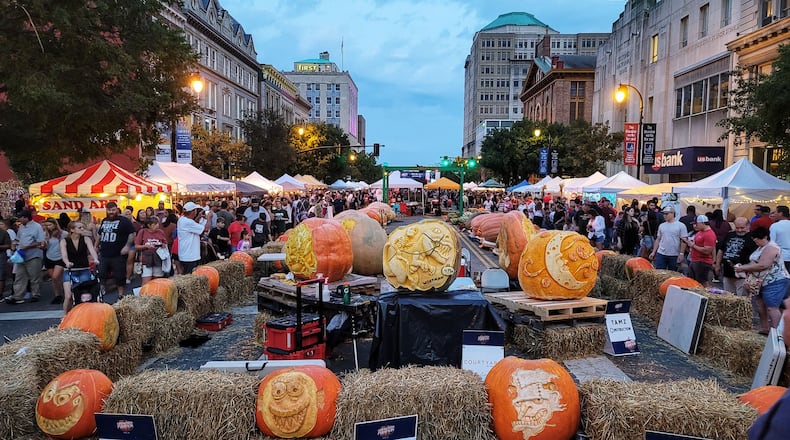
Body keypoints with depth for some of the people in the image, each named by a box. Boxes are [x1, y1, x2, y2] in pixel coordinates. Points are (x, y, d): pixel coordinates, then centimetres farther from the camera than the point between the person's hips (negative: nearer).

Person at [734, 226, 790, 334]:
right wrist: (743, 266, 0)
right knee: (760, 305, 13)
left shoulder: (770, 248, -17)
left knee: (772, 308, -11)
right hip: (764, 282, 11)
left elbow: (763, 265, -25)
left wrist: (744, 268, -20)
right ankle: (764, 329, 21)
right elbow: (754, 263, 19)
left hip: (775, 282, -11)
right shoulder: (761, 248, 16)